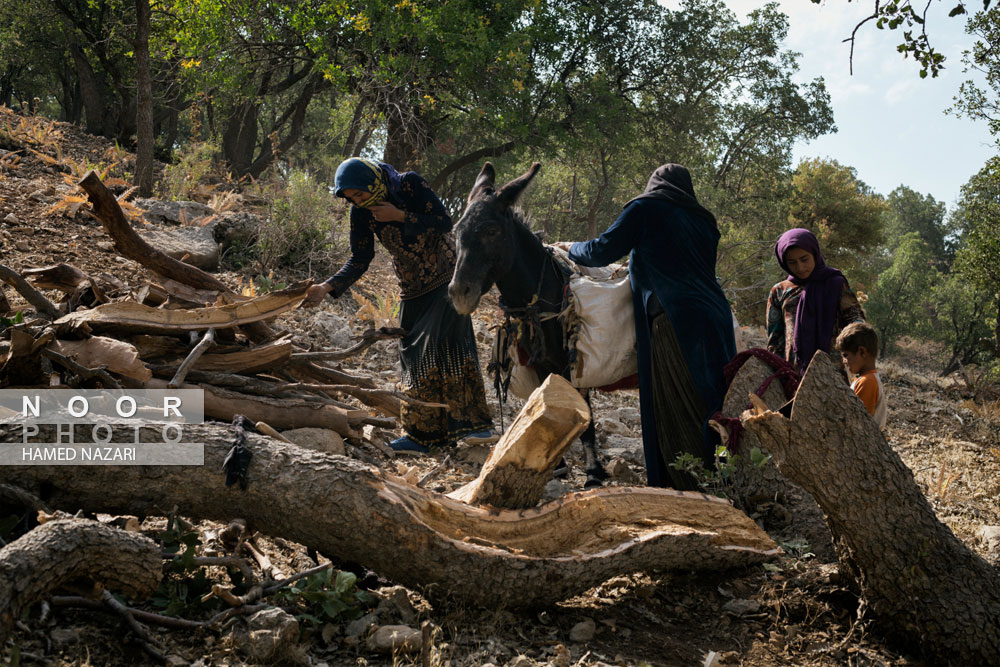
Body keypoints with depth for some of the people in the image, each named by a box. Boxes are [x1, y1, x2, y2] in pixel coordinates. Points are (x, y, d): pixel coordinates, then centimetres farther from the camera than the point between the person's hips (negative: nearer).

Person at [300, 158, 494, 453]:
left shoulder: (410, 184, -16)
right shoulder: (361, 212, -4)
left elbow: (445, 222, -18)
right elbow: (360, 259, -2)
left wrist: (400, 216, -24)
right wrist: (327, 287, -15)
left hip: (447, 279, -5)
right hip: (412, 290, 5)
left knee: (450, 343, -14)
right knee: (413, 355, 0)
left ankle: (476, 425, -10)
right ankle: (420, 434, 4)